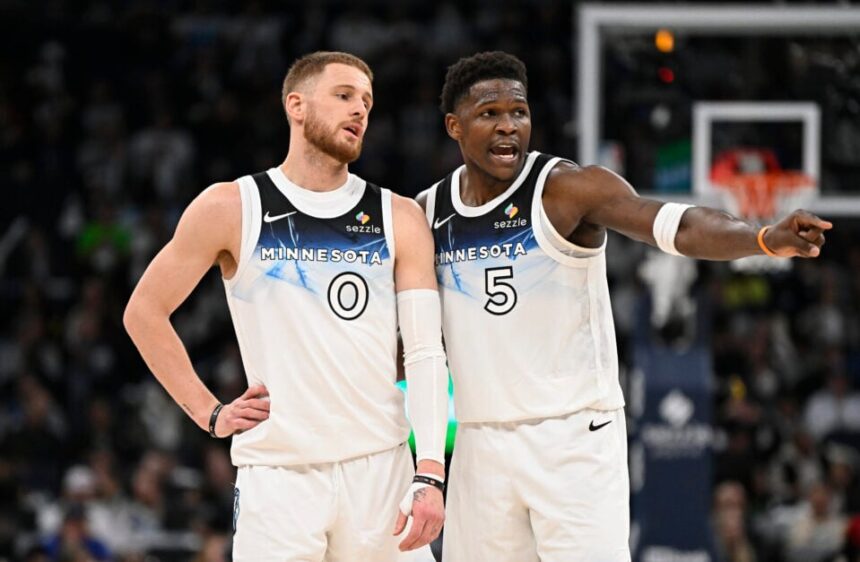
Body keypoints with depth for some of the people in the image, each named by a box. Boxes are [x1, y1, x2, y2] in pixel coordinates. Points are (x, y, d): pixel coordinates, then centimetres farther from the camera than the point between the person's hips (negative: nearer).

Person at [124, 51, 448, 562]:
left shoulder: (399, 220, 7)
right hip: (278, 475, -2)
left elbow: (425, 353, -1)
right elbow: (145, 312, 10)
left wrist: (430, 475, -13)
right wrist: (210, 413, 3)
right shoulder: (231, 209, 2)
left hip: (380, 467, 2)